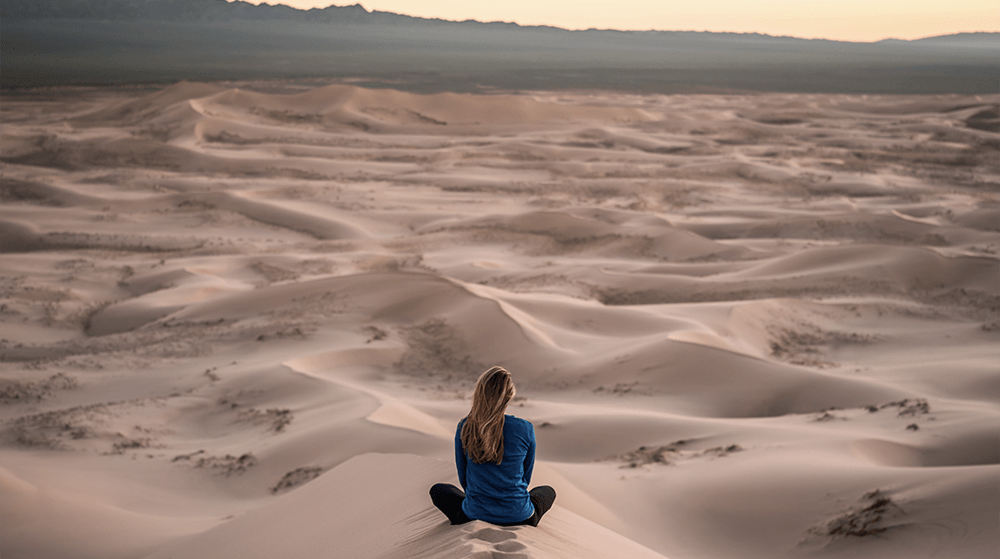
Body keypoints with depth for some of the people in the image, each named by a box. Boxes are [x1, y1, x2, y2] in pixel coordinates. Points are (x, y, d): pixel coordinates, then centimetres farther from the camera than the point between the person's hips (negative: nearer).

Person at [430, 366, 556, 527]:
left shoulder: (465, 427, -10)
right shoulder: (525, 430, -11)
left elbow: (463, 477, 4)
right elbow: (526, 477, 4)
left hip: (475, 516, 1)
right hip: (518, 517, 0)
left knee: (438, 491, 31)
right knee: (548, 492, 33)